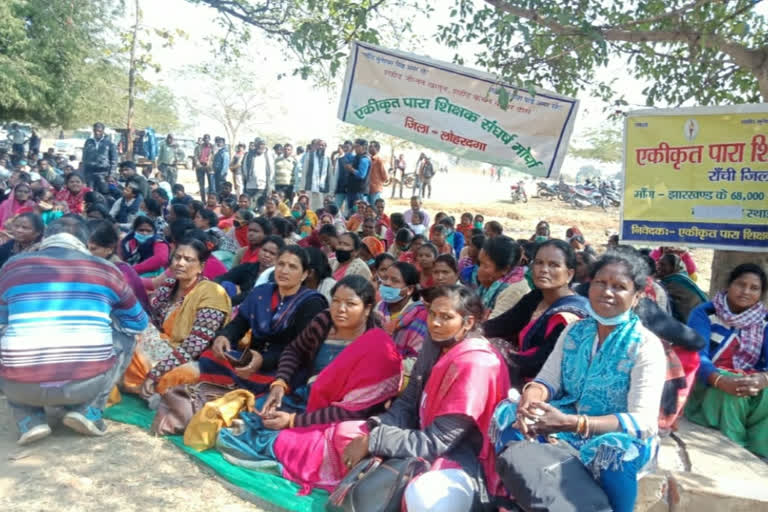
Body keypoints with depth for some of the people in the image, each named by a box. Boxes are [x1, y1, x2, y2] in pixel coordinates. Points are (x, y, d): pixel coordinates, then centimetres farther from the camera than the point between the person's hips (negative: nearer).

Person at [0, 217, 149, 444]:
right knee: (125, 339, 26)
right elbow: (138, 323, 23)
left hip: (22, 385, 1)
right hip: (87, 382, -1)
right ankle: (87, 410, 9)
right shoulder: (104, 269, 9)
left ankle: (30, 421, 12)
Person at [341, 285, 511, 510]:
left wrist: (372, 442, -19)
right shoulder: (435, 345, 2)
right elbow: (407, 404, 5)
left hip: (464, 461, -8)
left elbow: (434, 443, -22)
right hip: (429, 442, 9)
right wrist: (372, 432, -13)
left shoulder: (475, 364, -22)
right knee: (346, 430, 2)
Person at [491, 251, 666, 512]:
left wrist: (571, 423, -37)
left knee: (614, 450, -38)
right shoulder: (574, 331, 2)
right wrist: (530, 399, -27)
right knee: (511, 417, -19)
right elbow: (547, 380, 1)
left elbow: (642, 421, -22)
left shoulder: (646, 346, -14)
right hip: (569, 421, 5)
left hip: (621, 435, -4)